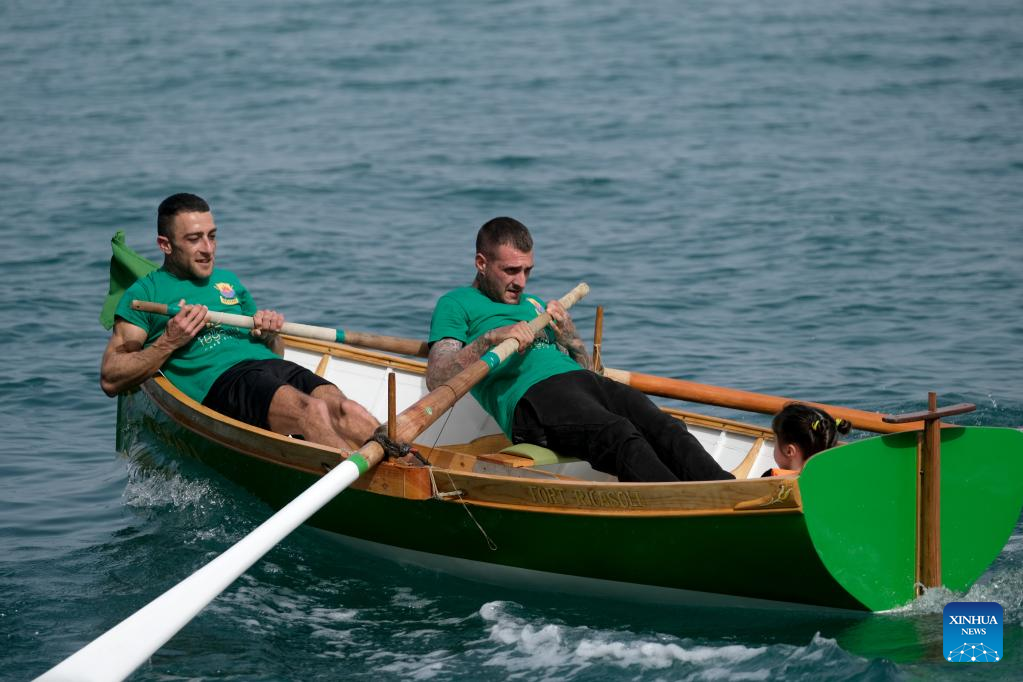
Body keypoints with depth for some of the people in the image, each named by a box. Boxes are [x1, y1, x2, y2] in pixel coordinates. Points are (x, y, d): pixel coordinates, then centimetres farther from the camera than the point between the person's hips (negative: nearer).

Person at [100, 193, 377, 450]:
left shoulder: (228, 281, 30)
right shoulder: (144, 293, 13)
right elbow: (110, 381, 4)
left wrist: (269, 335, 10)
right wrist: (169, 342, -6)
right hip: (217, 381, -6)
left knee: (345, 410, -27)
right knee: (311, 410, -35)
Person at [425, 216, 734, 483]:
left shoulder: (535, 305, 36)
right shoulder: (456, 303, 16)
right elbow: (436, 380, -1)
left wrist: (569, 337, 9)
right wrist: (490, 338, -13)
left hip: (590, 384, 7)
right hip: (529, 396, -7)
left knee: (663, 428, -24)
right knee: (619, 435, -36)